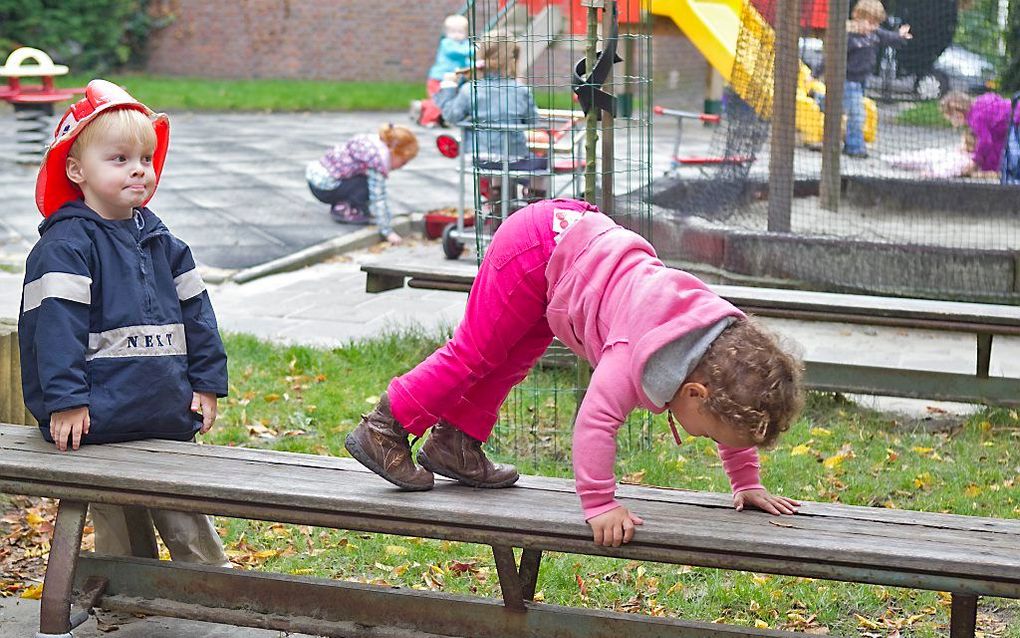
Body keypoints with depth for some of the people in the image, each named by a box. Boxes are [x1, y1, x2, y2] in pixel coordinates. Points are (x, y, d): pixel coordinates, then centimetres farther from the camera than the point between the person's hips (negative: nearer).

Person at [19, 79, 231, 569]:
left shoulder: (159, 240, 12)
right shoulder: (66, 245, -11)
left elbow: (194, 311, 15)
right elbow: (57, 323, -18)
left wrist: (206, 382, 10)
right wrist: (65, 400, -23)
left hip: (168, 419, 6)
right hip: (97, 421, -6)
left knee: (187, 524, 13)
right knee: (117, 530, 2)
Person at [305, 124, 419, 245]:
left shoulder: (375, 143, 8)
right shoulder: (379, 158, -20)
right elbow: (377, 198, -21)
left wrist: (386, 216, 17)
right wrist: (387, 231, -18)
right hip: (324, 186, -10)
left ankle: (341, 204, 9)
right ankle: (343, 210, -7)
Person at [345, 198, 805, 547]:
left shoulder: (724, 344, -13)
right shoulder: (640, 356, -36)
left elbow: (737, 416, 4)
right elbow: (597, 419, -41)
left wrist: (746, 483, 7)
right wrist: (599, 504, -40)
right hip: (535, 247, -7)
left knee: (509, 361, 17)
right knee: (474, 352, 0)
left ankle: (456, 444, 30)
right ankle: (385, 428, 10)